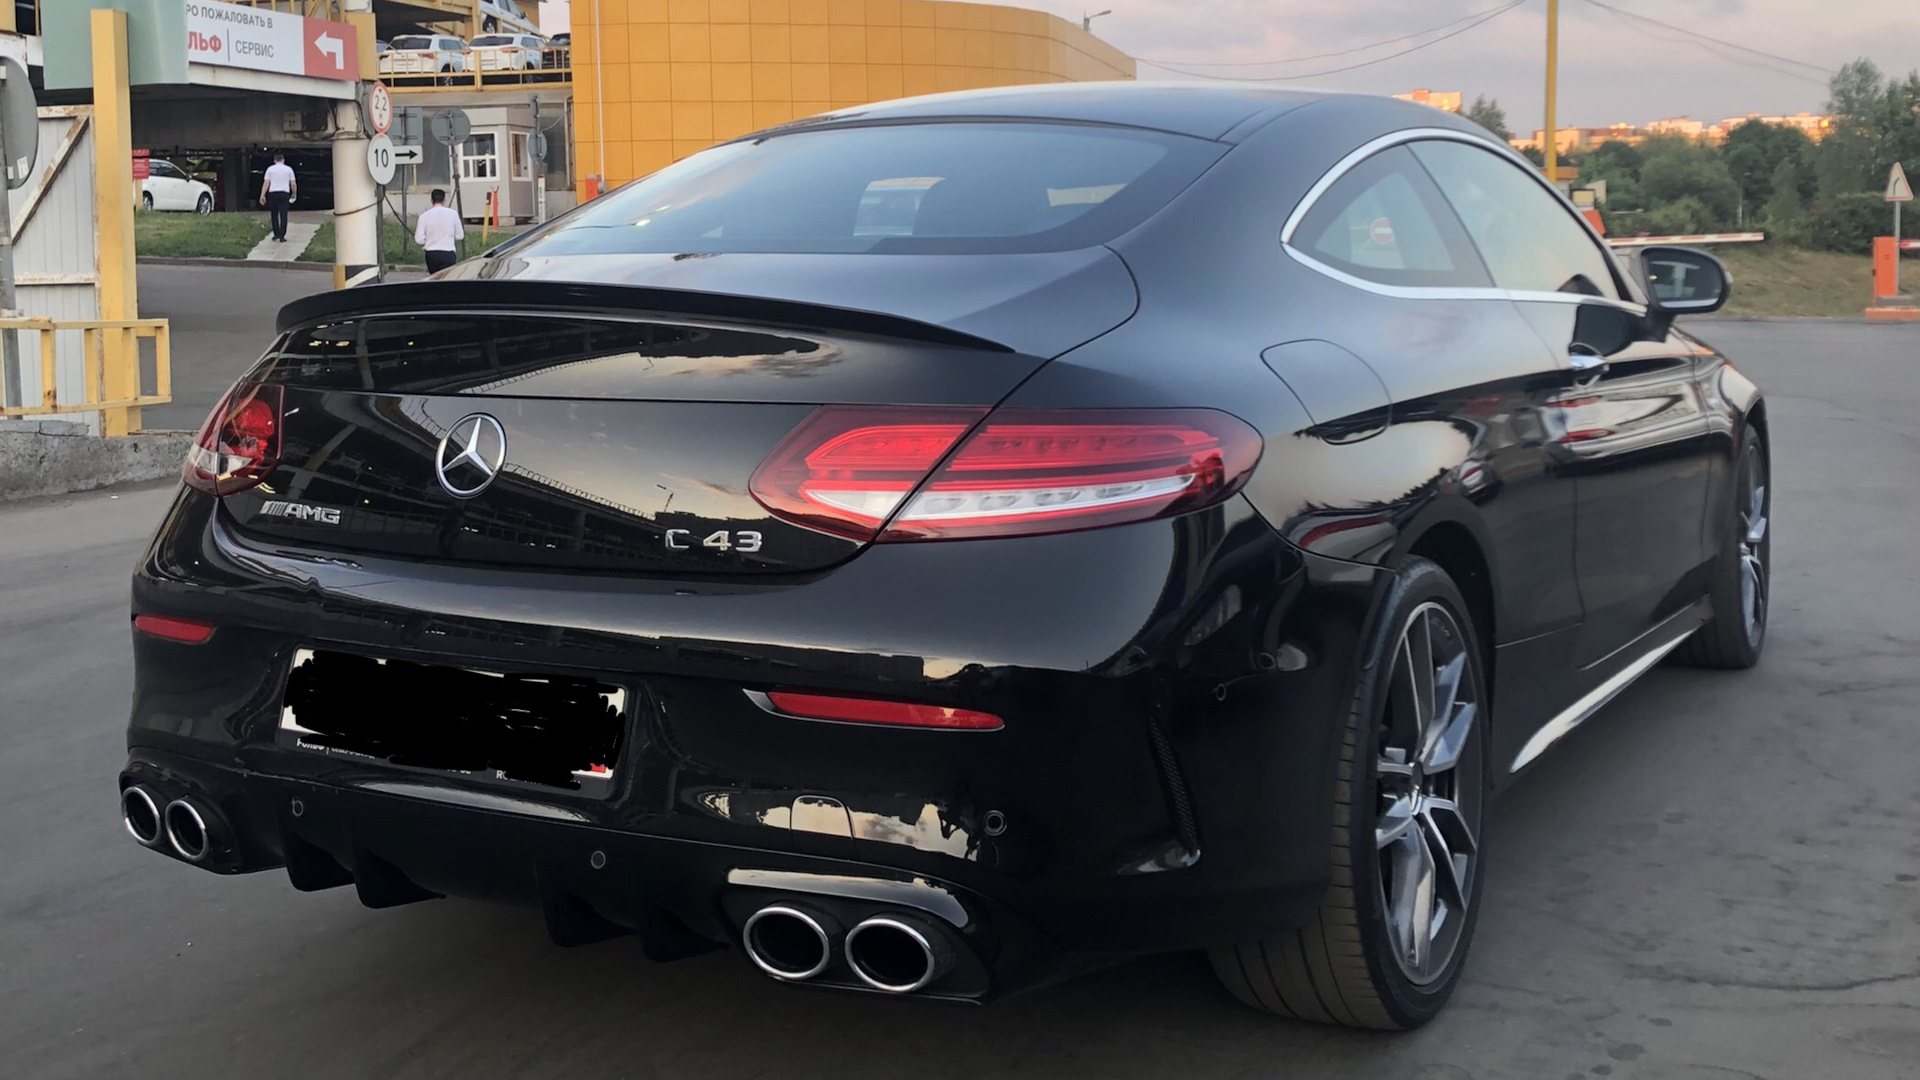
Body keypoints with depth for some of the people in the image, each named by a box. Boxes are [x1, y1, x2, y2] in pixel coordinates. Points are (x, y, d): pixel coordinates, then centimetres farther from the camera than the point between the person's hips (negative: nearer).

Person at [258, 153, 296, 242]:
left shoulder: (270, 169, 5)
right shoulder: (288, 169, 6)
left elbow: (266, 183, -2)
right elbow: (293, 184, 6)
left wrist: (262, 195, -4)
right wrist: (294, 194, 21)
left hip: (273, 193, 1)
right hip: (284, 193, -1)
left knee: (274, 214, 14)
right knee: (283, 215, 0)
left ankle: (276, 234, 16)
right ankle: (282, 236, -4)